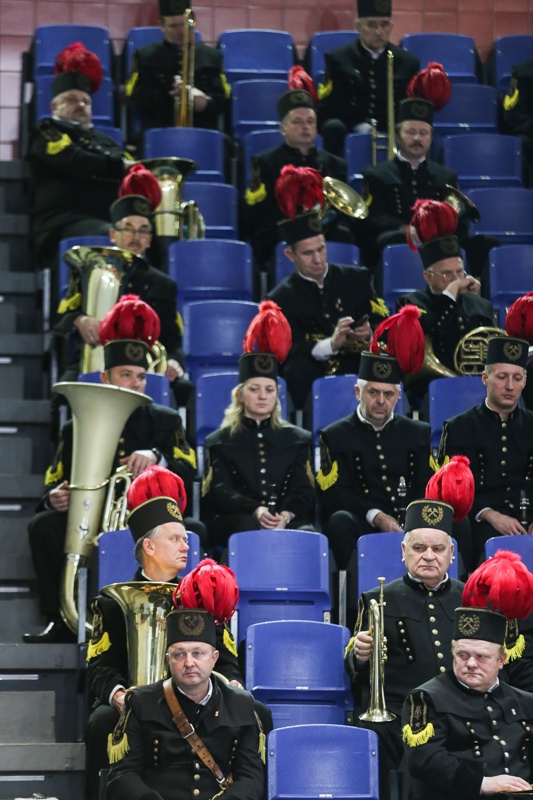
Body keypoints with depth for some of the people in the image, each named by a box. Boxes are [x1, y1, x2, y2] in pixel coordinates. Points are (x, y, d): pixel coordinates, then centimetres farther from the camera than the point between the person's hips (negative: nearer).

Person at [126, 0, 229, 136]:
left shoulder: (211, 57, 16)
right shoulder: (145, 56, 13)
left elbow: (223, 99, 9)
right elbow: (137, 98, 2)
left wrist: (205, 103, -14)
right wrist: (170, 95, -14)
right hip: (159, 133, -1)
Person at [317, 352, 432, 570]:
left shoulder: (418, 433, 20)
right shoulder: (335, 436, 11)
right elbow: (333, 495, -1)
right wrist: (376, 517, -18)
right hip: (362, 523, -2)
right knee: (340, 521, -35)